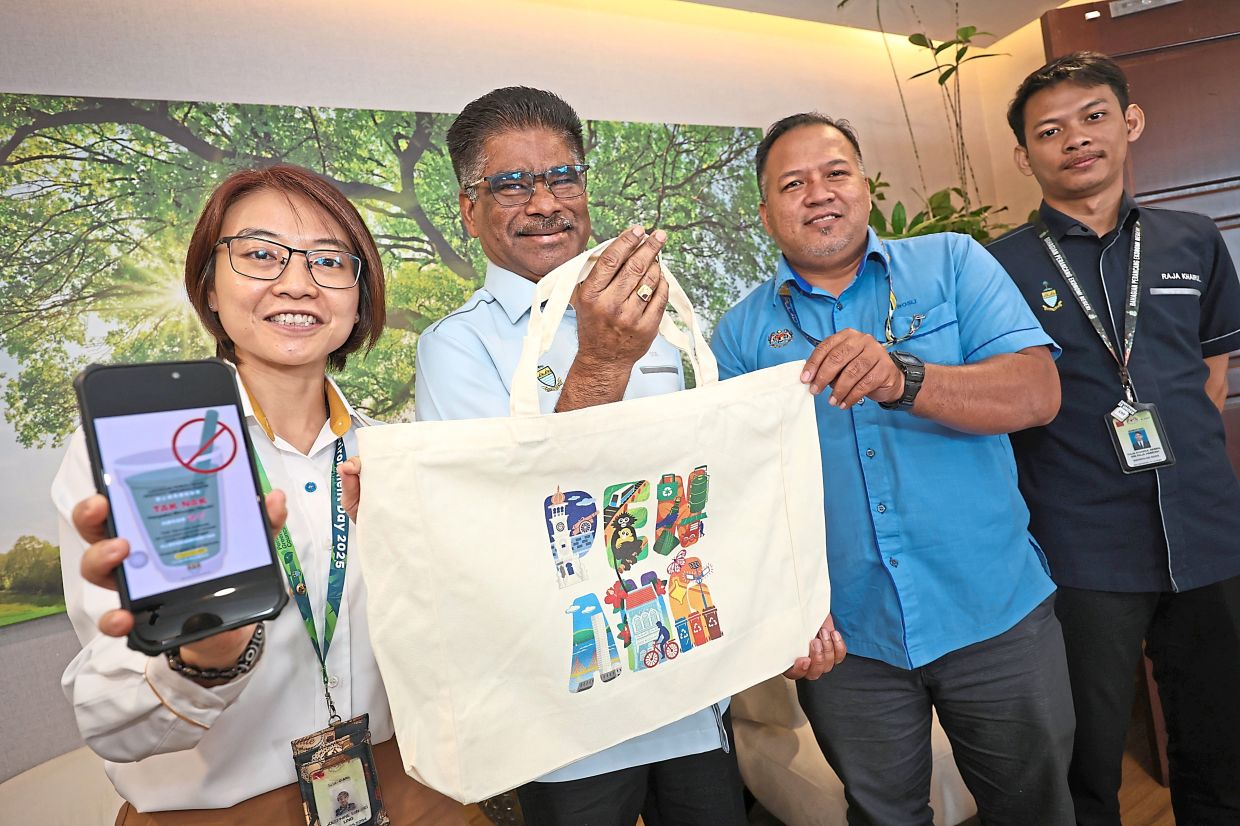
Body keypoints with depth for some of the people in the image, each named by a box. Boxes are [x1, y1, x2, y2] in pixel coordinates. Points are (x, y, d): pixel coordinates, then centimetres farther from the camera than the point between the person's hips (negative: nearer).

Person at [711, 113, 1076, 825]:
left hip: (995, 610, 0)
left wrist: (902, 379, -32)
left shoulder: (952, 264, -1)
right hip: (842, 636, 1)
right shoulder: (744, 330, 0)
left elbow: (1038, 393, -14)